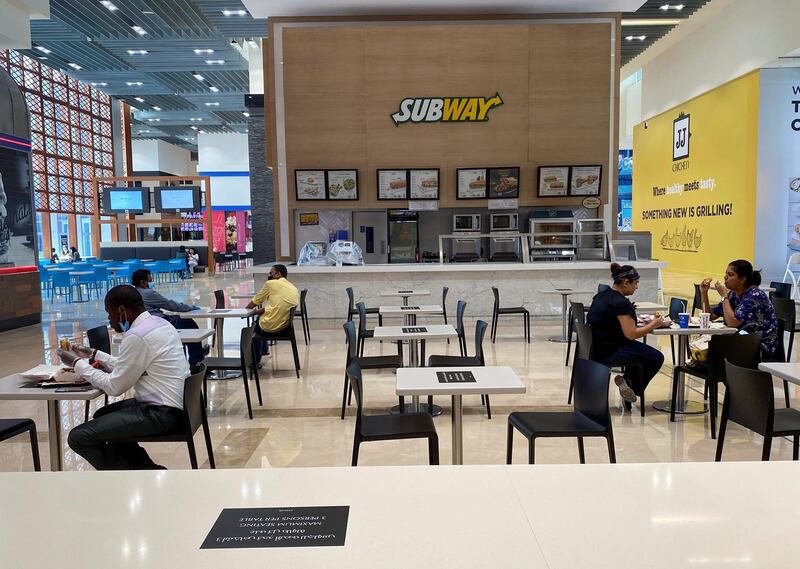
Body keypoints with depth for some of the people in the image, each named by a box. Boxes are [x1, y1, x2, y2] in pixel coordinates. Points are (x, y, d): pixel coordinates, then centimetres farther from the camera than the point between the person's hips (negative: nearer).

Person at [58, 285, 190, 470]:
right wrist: (94, 355, 21)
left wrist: (77, 363, -2)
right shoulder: (157, 323, 9)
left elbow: (114, 386, -13)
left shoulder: (137, 336, -20)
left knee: (78, 438, -5)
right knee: (102, 416, 28)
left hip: (159, 413, -10)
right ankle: (149, 471, 23)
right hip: (169, 405, 10)